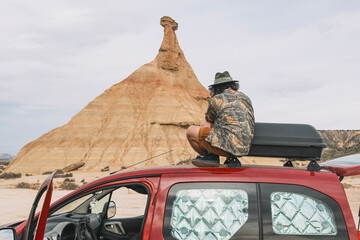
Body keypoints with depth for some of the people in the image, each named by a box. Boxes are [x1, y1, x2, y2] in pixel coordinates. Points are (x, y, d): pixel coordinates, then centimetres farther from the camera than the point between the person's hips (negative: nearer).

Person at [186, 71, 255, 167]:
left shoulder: (216, 100, -5)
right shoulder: (246, 98, 15)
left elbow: (209, 119, 15)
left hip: (227, 146, -8)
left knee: (191, 131, 4)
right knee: (204, 125, 22)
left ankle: (209, 157, 18)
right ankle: (213, 157, 14)